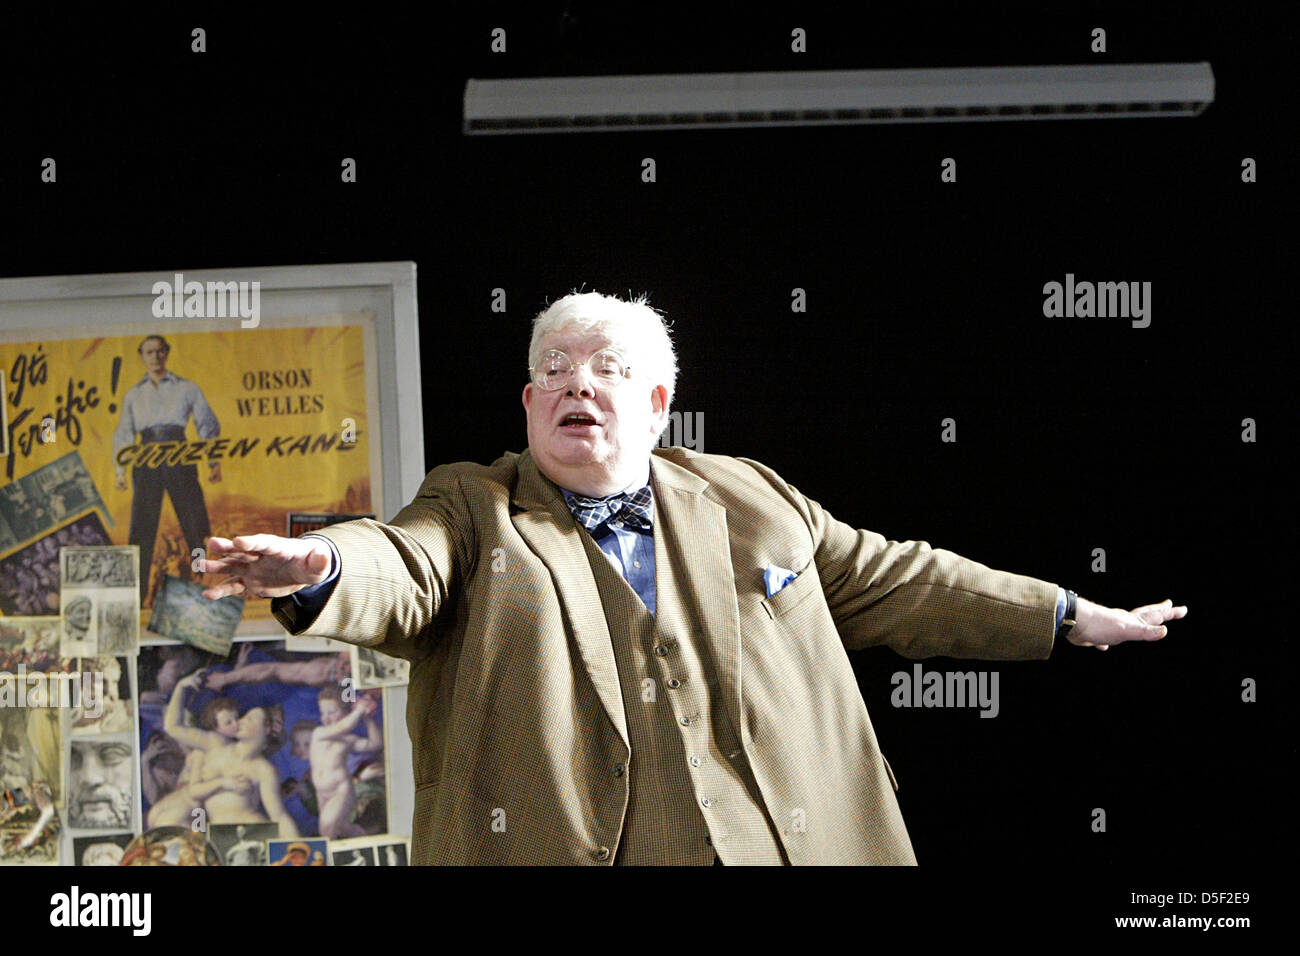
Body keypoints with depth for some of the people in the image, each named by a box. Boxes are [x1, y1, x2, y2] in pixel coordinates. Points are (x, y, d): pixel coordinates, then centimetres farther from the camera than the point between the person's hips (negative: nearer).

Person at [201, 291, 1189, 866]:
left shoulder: (751, 500, 17)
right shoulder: (470, 511, 8)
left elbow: (891, 582, 24)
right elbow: (397, 570, -11)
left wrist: (1074, 618, 27)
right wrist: (317, 567, -36)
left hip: (778, 845, 2)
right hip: (548, 852, -2)